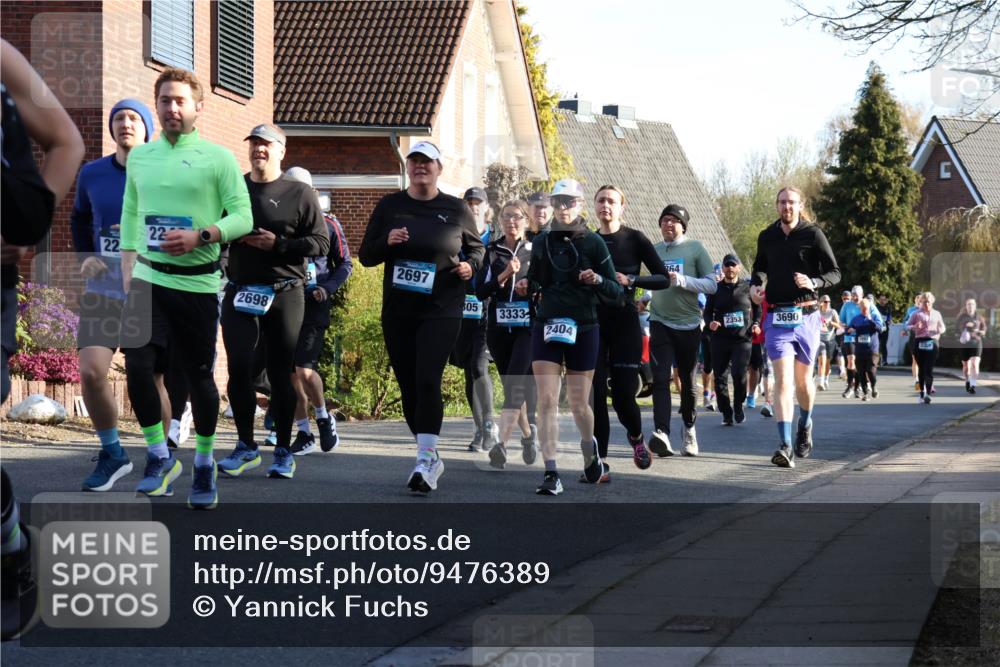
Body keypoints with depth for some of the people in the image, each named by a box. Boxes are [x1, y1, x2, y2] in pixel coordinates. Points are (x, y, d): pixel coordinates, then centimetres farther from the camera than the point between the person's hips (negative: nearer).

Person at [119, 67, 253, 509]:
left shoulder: (218, 158, -2)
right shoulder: (139, 157, 10)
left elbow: (243, 217, -6)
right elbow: (129, 217, 14)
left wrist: (200, 236, -22)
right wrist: (127, 280, 7)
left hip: (198, 283, -2)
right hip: (148, 280, 3)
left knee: (200, 376, 5)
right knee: (138, 366, -12)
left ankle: (204, 465, 20)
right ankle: (159, 456, 5)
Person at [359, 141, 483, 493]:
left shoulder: (456, 209, 3)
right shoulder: (390, 206, 7)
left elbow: (476, 247, 17)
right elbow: (365, 255, 10)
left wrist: (470, 266, -5)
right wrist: (386, 242, -11)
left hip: (442, 311, -3)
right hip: (398, 311, 3)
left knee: (427, 381, -17)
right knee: (408, 385, 7)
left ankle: (425, 460, -17)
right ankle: (431, 458, 20)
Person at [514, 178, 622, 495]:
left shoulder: (593, 243, -2)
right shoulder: (541, 242, 6)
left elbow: (616, 291, -1)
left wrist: (597, 280, -21)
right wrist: (527, 286, -3)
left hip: (583, 330, -2)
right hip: (546, 328, 2)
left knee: (579, 404, 5)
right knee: (546, 401, -10)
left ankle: (590, 448, 38)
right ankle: (551, 473, -11)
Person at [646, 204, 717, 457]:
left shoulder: (695, 248, -1)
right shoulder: (653, 250, 8)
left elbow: (712, 285, -6)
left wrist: (681, 280, -17)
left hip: (689, 324, -1)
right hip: (660, 322, 1)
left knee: (688, 380, 11)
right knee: (660, 378, -15)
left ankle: (689, 428, 32)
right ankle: (662, 432, -25)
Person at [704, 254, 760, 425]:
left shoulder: (747, 287, 8)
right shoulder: (716, 289, 9)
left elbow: (757, 308, 19)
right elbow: (707, 311, 13)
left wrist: (756, 324, 3)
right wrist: (710, 323, -8)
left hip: (742, 339, -2)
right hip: (720, 339, 2)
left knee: (739, 374, -17)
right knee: (720, 377, 0)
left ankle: (738, 406, 7)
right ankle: (726, 414, 13)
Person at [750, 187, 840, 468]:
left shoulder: (813, 234, -1)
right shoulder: (767, 237, 9)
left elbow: (834, 273, 0)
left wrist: (812, 282, -18)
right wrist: (755, 284, 5)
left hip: (806, 316, -1)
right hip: (777, 317, 1)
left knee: (803, 379, 11)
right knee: (782, 380, -12)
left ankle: (805, 424, 42)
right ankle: (785, 446, -20)